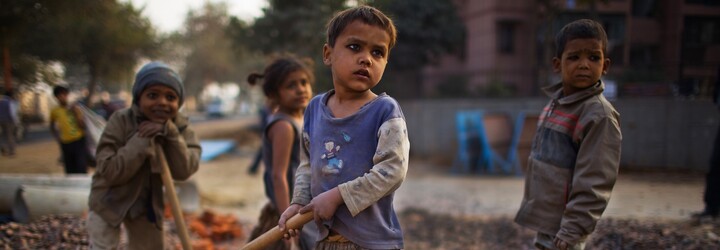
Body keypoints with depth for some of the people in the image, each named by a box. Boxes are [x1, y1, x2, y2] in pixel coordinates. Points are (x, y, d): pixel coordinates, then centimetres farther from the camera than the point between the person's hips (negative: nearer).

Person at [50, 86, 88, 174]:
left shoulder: (75, 109, 0)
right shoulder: (55, 111, 4)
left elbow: (83, 126, -4)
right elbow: (52, 127, 20)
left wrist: (76, 114, -14)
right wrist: (57, 138, 7)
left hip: (79, 142, -2)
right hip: (66, 144, 2)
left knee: (82, 170, -9)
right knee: (70, 171, 8)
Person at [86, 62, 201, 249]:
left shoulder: (181, 128, -11)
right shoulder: (121, 121, -21)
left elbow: (183, 171, -24)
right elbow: (109, 172, -28)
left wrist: (171, 133, -34)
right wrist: (142, 140, -34)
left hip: (148, 204, 4)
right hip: (109, 200, -4)